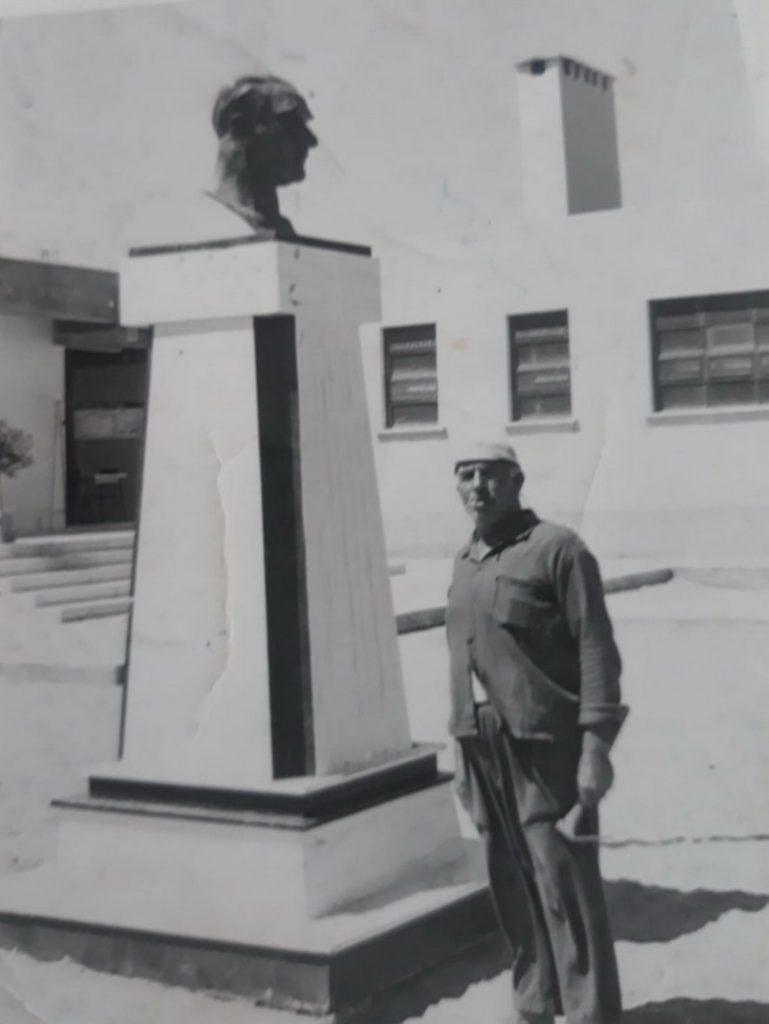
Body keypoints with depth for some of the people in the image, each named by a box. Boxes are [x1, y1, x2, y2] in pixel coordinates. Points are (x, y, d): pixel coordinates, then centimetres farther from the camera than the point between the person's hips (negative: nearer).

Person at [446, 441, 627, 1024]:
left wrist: (596, 744, -16)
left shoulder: (557, 548, -5)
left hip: (546, 743, -6)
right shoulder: (465, 563, 15)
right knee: (513, 886, 11)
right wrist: (465, 750, 15)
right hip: (485, 746, 6)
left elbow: (596, 650, -10)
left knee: (566, 886, -5)